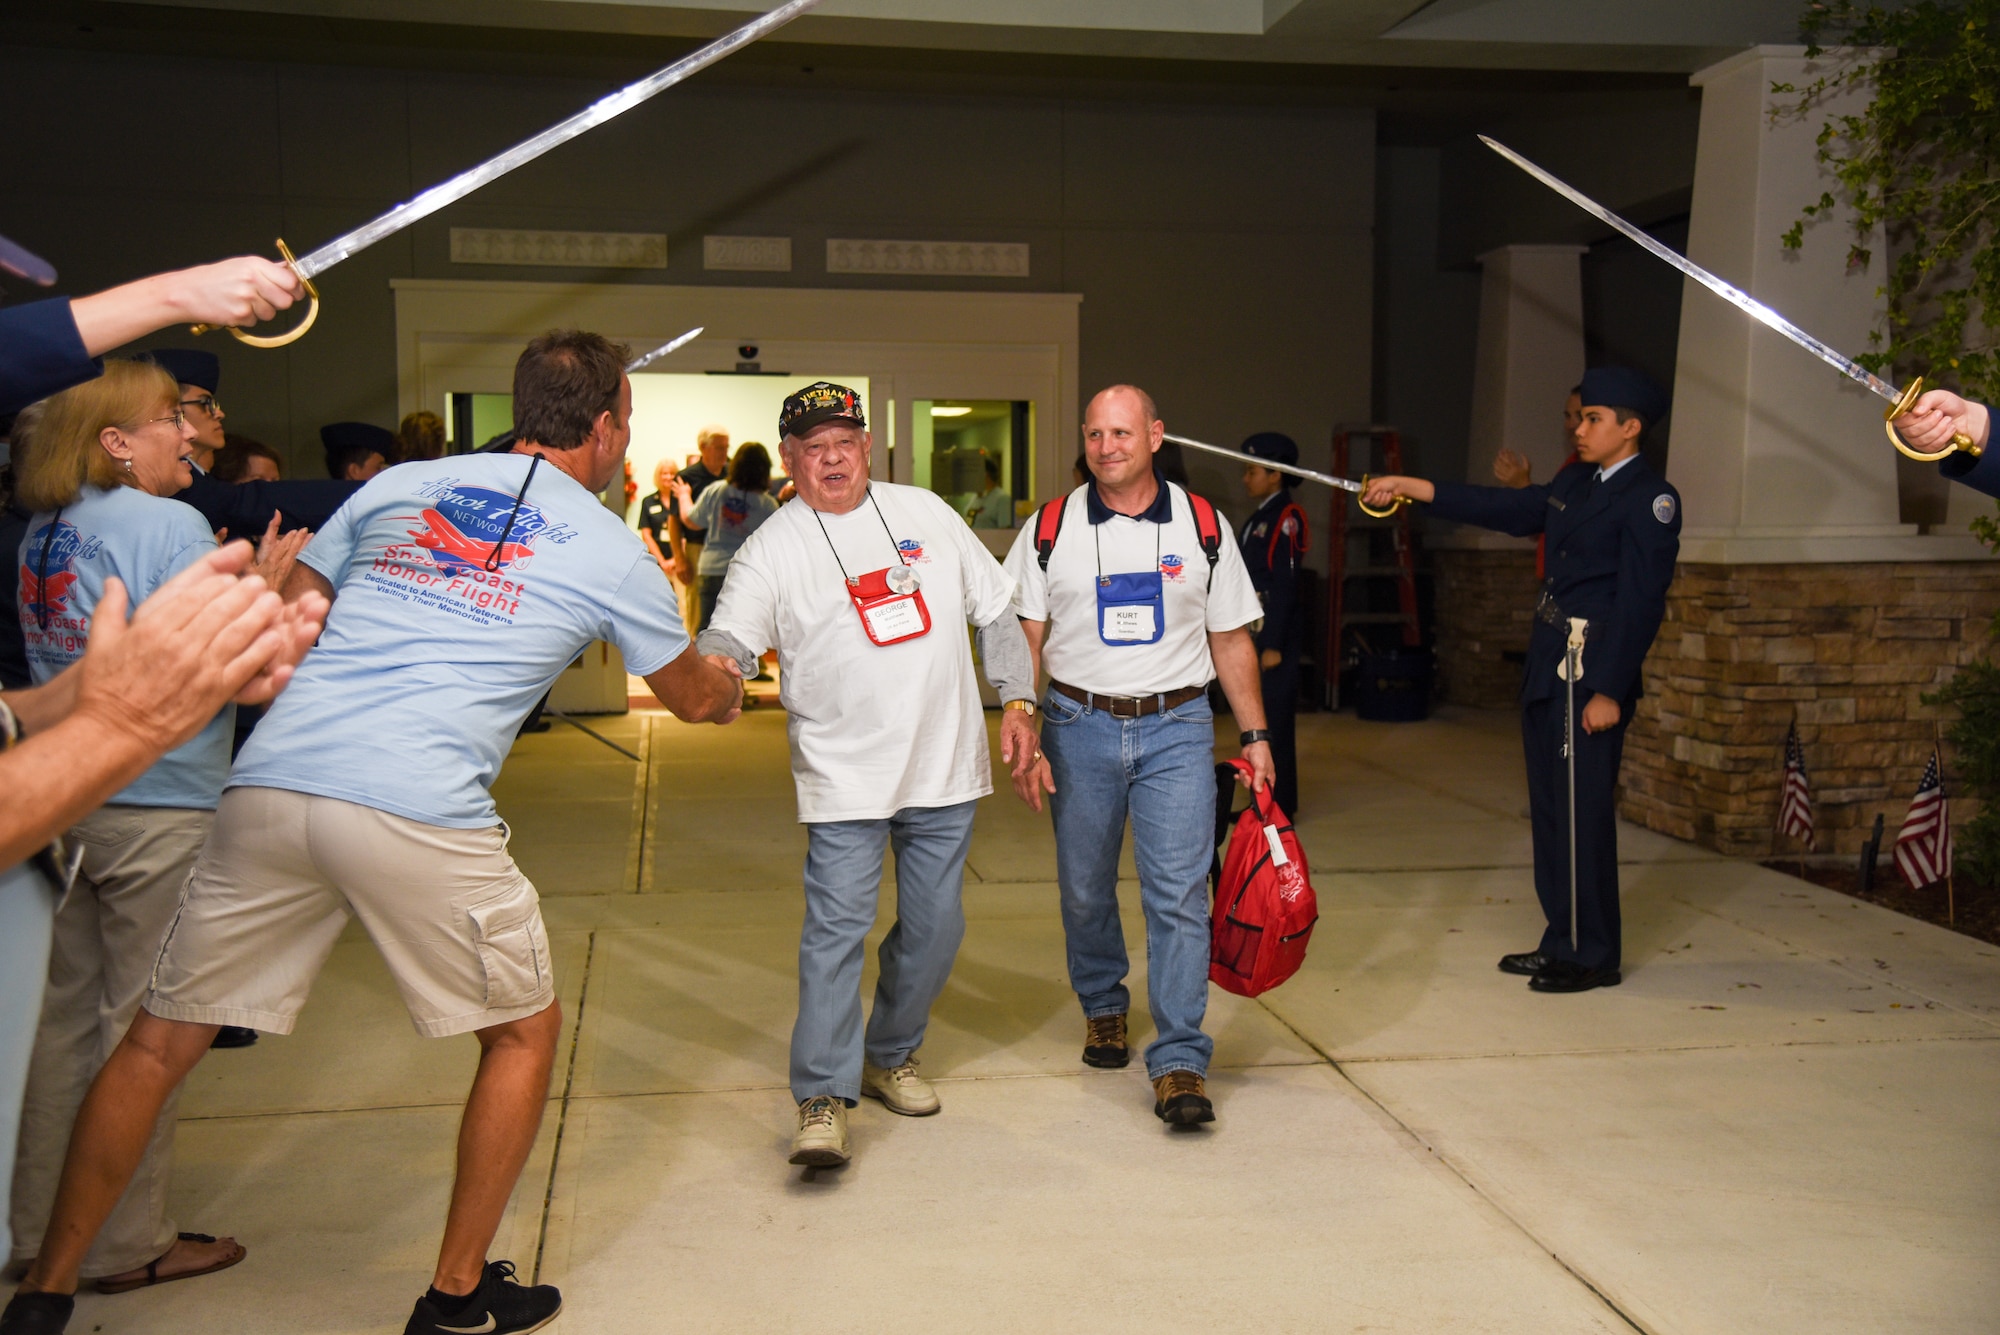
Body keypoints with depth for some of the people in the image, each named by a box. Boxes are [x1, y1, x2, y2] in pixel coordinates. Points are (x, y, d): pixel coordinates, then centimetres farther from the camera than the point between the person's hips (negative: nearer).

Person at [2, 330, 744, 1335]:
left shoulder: (399, 485, 18)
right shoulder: (611, 552, 10)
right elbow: (693, 697, 25)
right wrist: (729, 684, 48)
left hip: (268, 787, 4)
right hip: (422, 816, -4)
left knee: (158, 1044, 18)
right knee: (525, 1033, 19)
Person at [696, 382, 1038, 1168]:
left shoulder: (924, 513, 8)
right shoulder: (772, 548, -2)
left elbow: (995, 610, 13)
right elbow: (731, 634, -16)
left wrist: (1016, 703, 7)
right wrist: (717, 662, -40)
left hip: (945, 764, 4)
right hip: (845, 775, -4)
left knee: (935, 927, 11)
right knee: (835, 928, -11)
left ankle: (890, 1056, 31)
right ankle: (822, 1102, -4)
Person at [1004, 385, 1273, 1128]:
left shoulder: (1203, 526, 4)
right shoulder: (1051, 529, 2)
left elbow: (1231, 641, 9)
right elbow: (1024, 645, 2)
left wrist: (1255, 735, 6)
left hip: (1176, 729, -1)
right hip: (1080, 727, 1)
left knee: (1179, 894, -8)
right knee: (1084, 891, 12)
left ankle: (1179, 1061, -2)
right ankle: (1103, 1008, 38)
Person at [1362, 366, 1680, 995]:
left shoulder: (1650, 498, -9)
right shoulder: (1575, 483, 14)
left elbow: (1641, 601, -14)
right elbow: (1505, 508, 20)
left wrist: (1610, 690, -18)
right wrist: (1409, 487, 16)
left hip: (1593, 672, -8)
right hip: (1546, 666, 8)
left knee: (1584, 814, -4)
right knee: (1550, 810, 12)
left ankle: (1594, 957, 8)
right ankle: (1560, 943, 23)